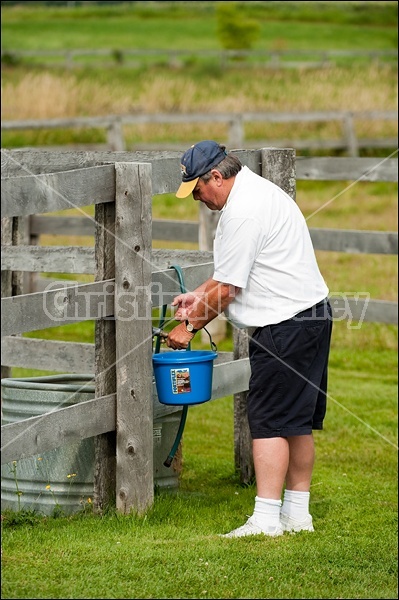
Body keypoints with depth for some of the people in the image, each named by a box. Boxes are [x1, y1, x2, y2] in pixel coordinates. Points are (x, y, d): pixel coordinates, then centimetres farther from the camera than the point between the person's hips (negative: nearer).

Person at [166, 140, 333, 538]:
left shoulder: (242, 212, -18)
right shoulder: (256, 191, 16)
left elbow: (226, 290, -14)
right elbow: (234, 269, 29)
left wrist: (189, 327, -3)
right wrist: (199, 294, 23)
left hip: (285, 325, -11)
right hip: (311, 315, 11)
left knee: (269, 422, -9)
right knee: (297, 422, 13)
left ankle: (266, 519, -9)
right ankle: (297, 513, 18)